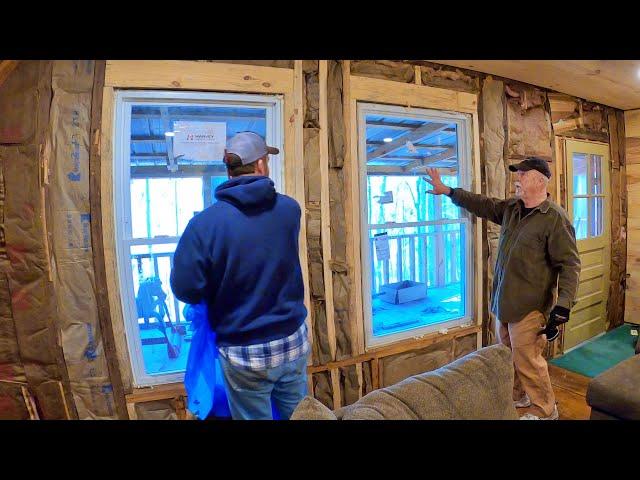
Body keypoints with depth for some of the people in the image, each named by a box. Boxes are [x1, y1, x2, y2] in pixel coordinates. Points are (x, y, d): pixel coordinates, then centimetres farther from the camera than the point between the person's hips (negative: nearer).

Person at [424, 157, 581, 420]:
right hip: (503, 301, 8)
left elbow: (570, 264, -17)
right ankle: (518, 396, 41)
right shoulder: (510, 208, 7)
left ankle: (544, 412, 23)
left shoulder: (555, 218, -15)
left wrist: (563, 306, -23)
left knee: (527, 360, 1)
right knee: (508, 356, 20)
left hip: (529, 306, -8)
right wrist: (447, 190, 15)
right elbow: (482, 204, 18)